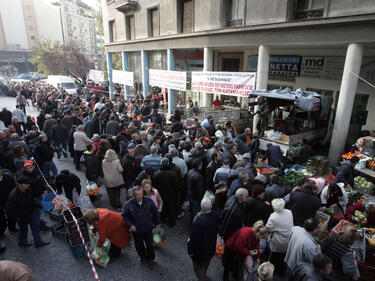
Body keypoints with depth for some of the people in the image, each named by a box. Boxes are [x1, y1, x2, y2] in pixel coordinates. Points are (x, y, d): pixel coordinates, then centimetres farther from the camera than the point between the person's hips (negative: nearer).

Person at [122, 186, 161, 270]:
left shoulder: (149, 201, -20)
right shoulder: (128, 204, -23)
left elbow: (155, 212, -3)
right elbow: (125, 215, -4)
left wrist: (158, 223, 5)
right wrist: (130, 225, -16)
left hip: (148, 228, 0)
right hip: (136, 229, 0)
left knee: (149, 245, 14)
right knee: (139, 245, 22)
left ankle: (150, 259, 42)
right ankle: (143, 257, 53)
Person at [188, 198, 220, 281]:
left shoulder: (198, 221, -39)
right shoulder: (216, 215, -21)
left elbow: (193, 238, -28)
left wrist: (190, 250, -9)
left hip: (199, 251, -7)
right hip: (211, 248, 7)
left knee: (199, 269, 19)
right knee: (205, 266, 34)